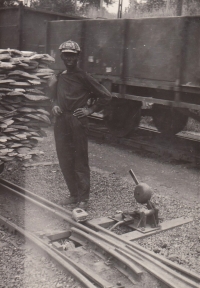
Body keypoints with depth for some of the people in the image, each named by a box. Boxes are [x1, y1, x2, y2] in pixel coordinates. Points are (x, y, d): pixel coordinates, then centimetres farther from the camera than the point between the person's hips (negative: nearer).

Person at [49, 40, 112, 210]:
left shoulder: (83, 77, -4)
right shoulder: (58, 77, 12)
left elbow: (106, 96, -3)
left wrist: (90, 110, -5)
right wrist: (54, 106, 8)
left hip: (78, 121, -6)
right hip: (61, 121, 6)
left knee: (80, 161, 0)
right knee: (64, 160, 9)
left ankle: (84, 198, 9)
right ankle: (73, 194, 23)